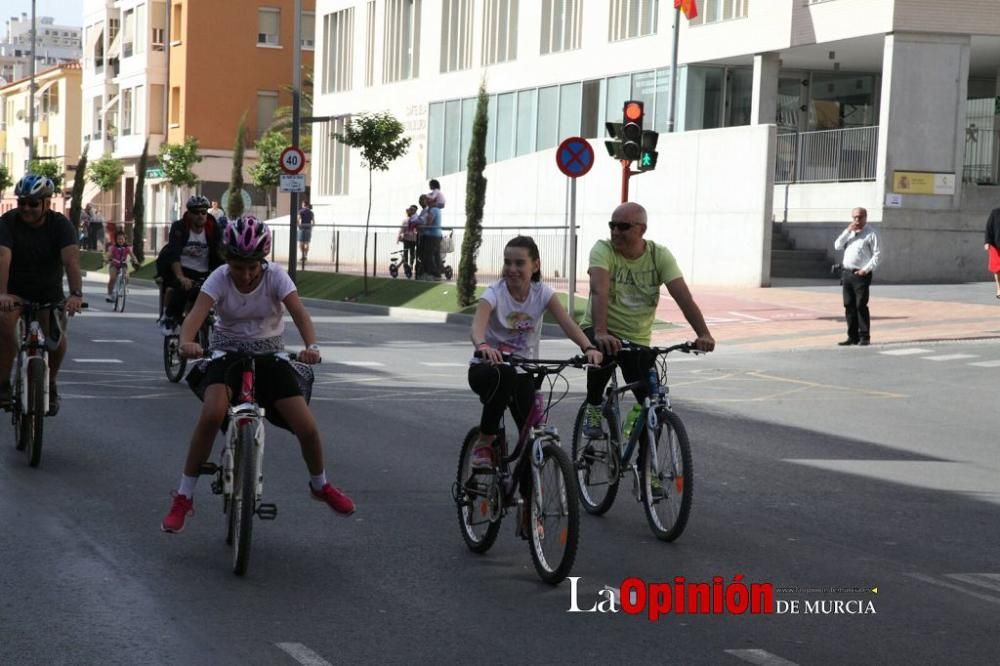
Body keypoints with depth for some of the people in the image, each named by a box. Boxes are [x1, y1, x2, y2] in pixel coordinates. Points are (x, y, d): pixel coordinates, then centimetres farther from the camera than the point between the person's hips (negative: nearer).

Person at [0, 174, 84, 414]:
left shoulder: (60, 224, -16)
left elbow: (71, 259, -31)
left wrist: (76, 294, -47)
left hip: (50, 293, 1)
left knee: (56, 338, -17)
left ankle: (51, 384, 11)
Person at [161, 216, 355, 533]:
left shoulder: (275, 277, -14)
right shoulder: (220, 278, -15)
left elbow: (299, 313, -26)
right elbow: (197, 313, -30)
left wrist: (311, 346, -47)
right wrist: (186, 341, -53)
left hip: (269, 354, 1)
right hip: (226, 353, -1)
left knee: (307, 428, -8)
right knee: (212, 415, -31)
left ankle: (320, 485, 25)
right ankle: (183, 497, -18)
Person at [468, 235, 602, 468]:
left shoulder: (542, 293, -7)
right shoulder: (494, 293, -15)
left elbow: (567, 323, -21)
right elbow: (478, 325, -34)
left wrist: (588, 348, -40)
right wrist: (483, 346, -58)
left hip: (522, 372, 3)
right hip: (488, 367, -3)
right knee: (504, 375, -38)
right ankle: (485, 443, -22)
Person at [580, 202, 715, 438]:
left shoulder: (660, 255, -8)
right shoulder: (603, 250, -15)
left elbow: (683, 296, -18)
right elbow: (599, 291, -31)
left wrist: (704, 335, -33)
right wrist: (601, 333, -47)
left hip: (638, 339, 3)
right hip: (602, 332, -3)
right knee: (603, 353, -38)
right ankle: (593, 408, -10)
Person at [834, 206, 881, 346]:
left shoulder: (871, 234, -3)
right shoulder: (848, 233, 16)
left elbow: (877, 254, -7)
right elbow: (837, 246, 5)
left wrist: (866, 269, -15)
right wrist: (847, 231, -4)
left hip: (861, 274, -6)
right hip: (846, 272, 6)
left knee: (861, 305, -8)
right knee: (849, 306, 6)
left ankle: (864, 337, -3)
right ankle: (852, 336, 11)